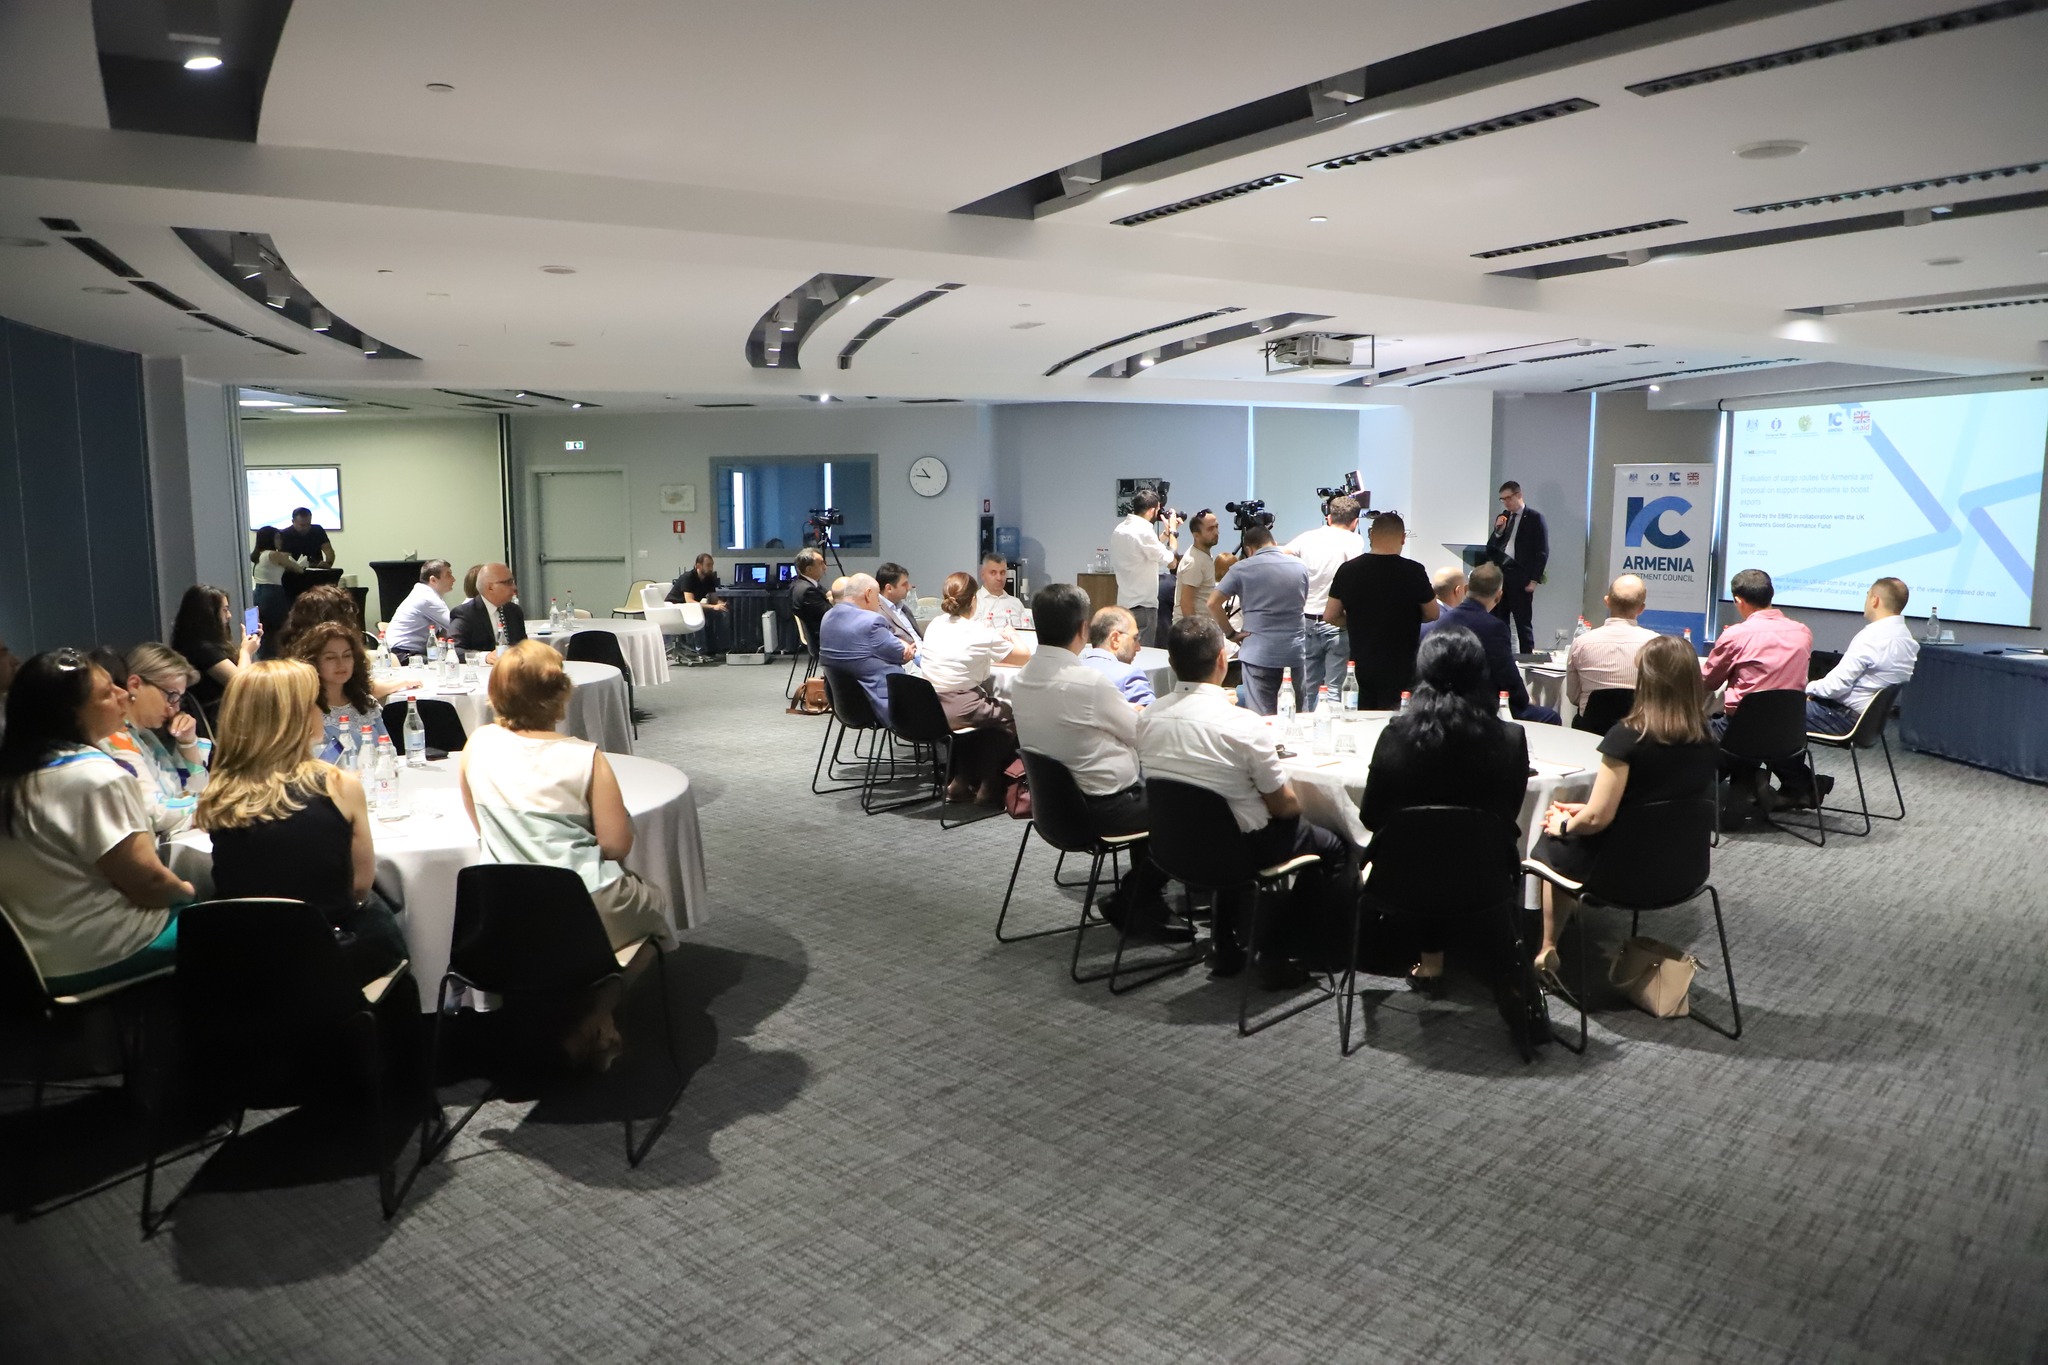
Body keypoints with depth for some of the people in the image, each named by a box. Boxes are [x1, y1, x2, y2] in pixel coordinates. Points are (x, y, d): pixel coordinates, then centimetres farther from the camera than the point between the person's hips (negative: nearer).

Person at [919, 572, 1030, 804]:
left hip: (928, 709, 6)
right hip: (959, 711, -6)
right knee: (1010, 717, 20)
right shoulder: (980, 634, -13)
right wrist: (1011, 637, 18)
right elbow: (1025, 658, 0)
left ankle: (962, 781, 30)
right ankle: (990, 788, 25)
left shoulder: (934, 626, 4)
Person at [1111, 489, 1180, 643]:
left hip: (1124, 603, 9)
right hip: (1142, 606, -9)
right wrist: (1172, 531, -1)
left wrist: (1166, 533, 19)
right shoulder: (1144, 531, -18)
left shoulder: (1120, 529, 9)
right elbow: (1171, 562, -12)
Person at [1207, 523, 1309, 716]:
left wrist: (1231, 633, 0)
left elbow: (1213, 603, -7)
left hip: (1258, 653, -3)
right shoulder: (1300, 566, 8)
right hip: (1294, 652, 3)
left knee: (1262, 718, -1)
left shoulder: (1242, 568, -3)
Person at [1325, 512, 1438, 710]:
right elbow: (1432, 614, -1)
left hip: (1360, 666, 3)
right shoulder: (1413, 571, -12)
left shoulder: (1348, 570, -3)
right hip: (1399, 669, -3)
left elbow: (1330, 616, 3)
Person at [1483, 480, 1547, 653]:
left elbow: (1542, 551, -5)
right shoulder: (1503, 517, 16)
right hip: (1499, 574, 6)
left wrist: (1534, 580, -10)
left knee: (1523, 622, -2)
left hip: (1520, 578, -6)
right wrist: (1498, 531, -3)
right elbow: (1490, 548, 15)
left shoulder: (1534, 517, -2)